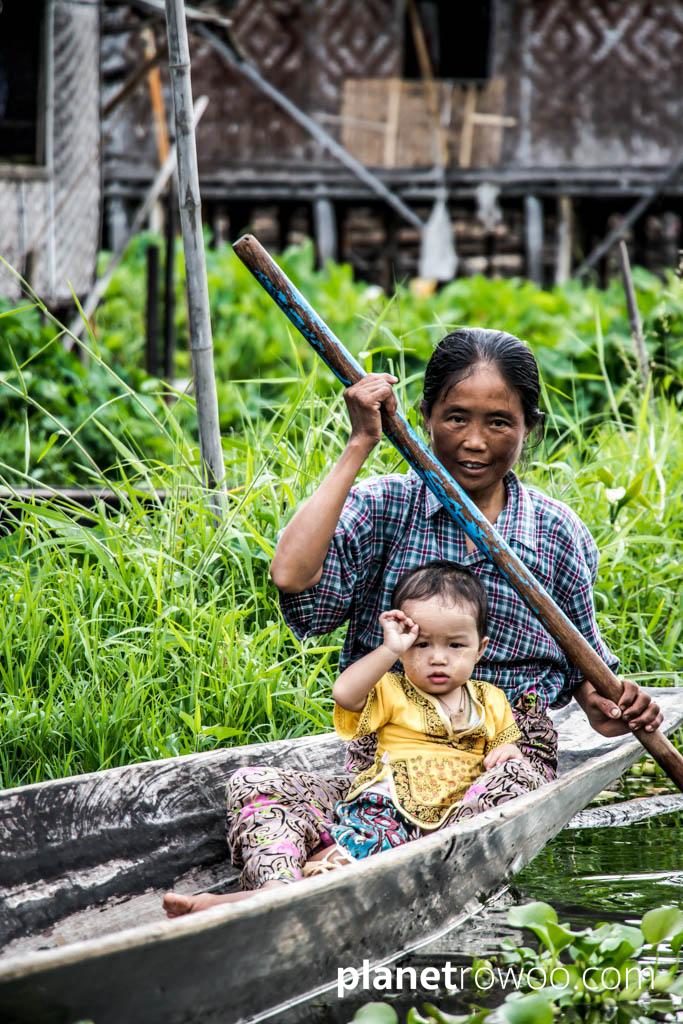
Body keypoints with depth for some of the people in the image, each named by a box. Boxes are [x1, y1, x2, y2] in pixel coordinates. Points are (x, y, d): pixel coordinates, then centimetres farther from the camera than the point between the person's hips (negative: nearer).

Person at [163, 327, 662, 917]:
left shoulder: (558, 533, 8)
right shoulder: (383, 508, 4)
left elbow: (582, 660, 21)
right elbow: (293, 580, -15)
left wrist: (606, 709, -4)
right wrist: (360, 446, -11)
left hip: (507, 755, -1)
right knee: (255, 786, -25)